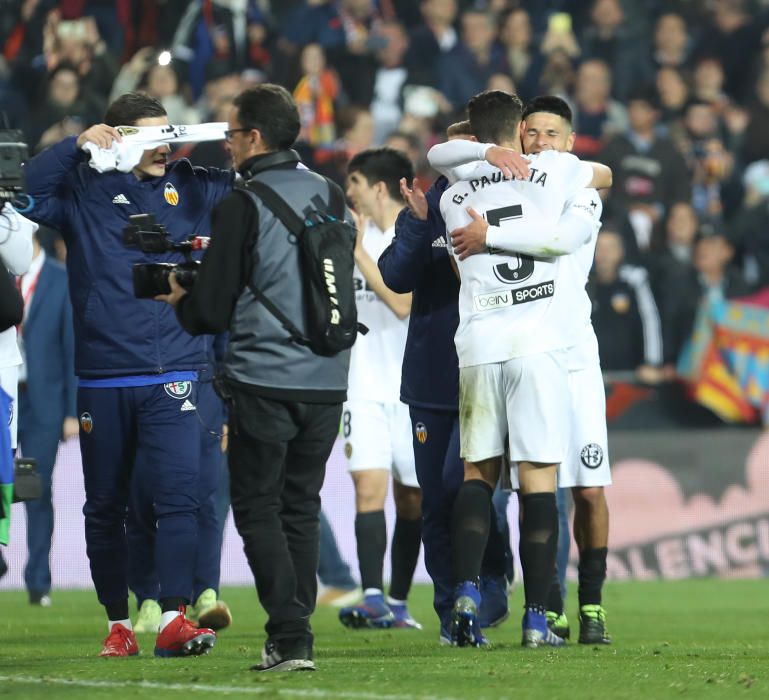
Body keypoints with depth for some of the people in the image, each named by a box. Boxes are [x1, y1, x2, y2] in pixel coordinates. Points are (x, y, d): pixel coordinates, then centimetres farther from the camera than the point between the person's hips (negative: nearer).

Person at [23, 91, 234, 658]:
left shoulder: (189, 187, 7)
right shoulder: (84, 190, 2)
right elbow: (27, 190, -11)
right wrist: (76, 145, -18)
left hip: (172, 376, 0)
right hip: (103, 376, 0)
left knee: (179, 496, -14)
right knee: (105, 506, 8)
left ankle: (174, 620, -18)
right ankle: (118, 622, 18)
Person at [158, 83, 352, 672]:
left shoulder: (242, 207, -10)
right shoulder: (329, 196, 7)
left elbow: (211, 311, -9)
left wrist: (180, 301, 15)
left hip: (264, 380, -5)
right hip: (328, 380, 5)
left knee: (257, 507, 3)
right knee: (301, 506, 14)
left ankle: (291, 637, -8)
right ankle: (293, 639, 12)